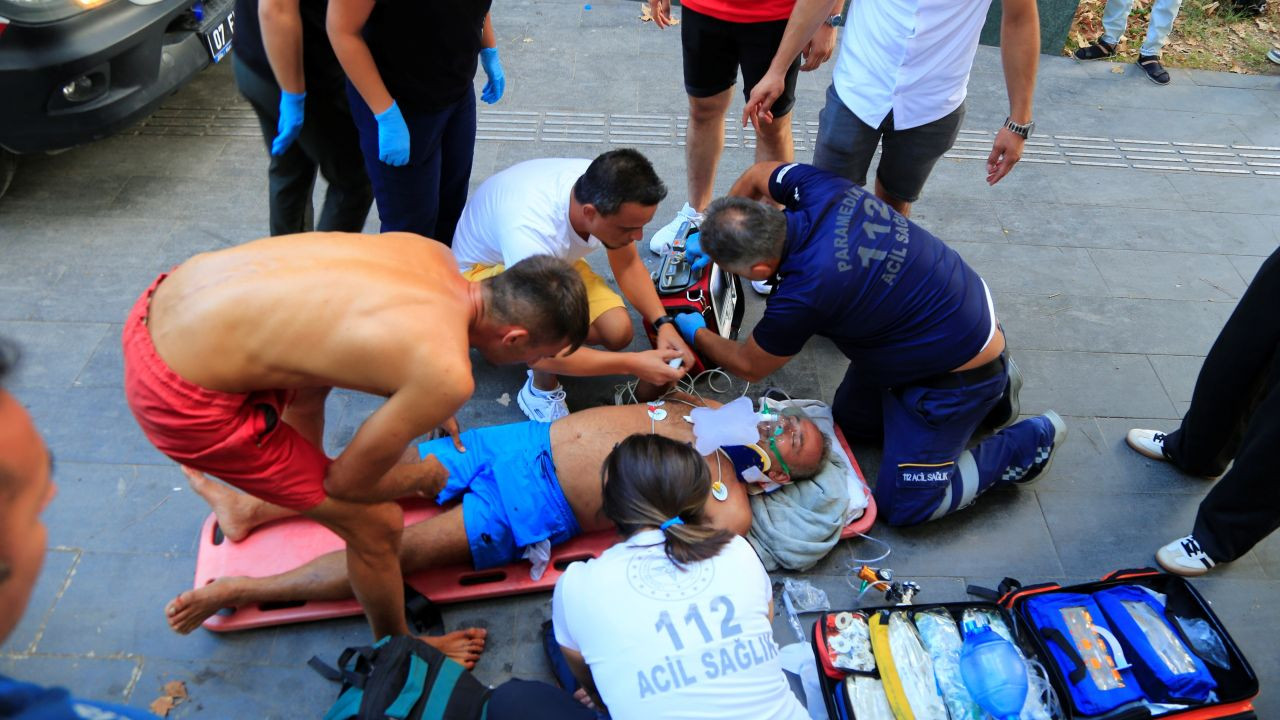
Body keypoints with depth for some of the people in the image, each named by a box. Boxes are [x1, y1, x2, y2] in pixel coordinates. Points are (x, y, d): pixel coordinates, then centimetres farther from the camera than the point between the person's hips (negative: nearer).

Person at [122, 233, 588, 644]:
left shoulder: (436, 255, 2)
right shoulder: (449, 378, -19)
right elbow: (348, 482, -5)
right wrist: (423, 476, 14)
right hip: (180, 397, -8)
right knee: (376, 525, 4)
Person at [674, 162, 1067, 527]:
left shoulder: (804, 292, -36)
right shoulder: (818, 188, -18)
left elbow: (749, 366, -13)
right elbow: (759, 174, 9)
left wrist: (696, 333, 5)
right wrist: (712, 233, 10)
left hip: (960, 368, -8)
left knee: (903, 505, -1)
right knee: (850, 420, 21)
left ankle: (1028, 443, 14)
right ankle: (990, 384, 25)